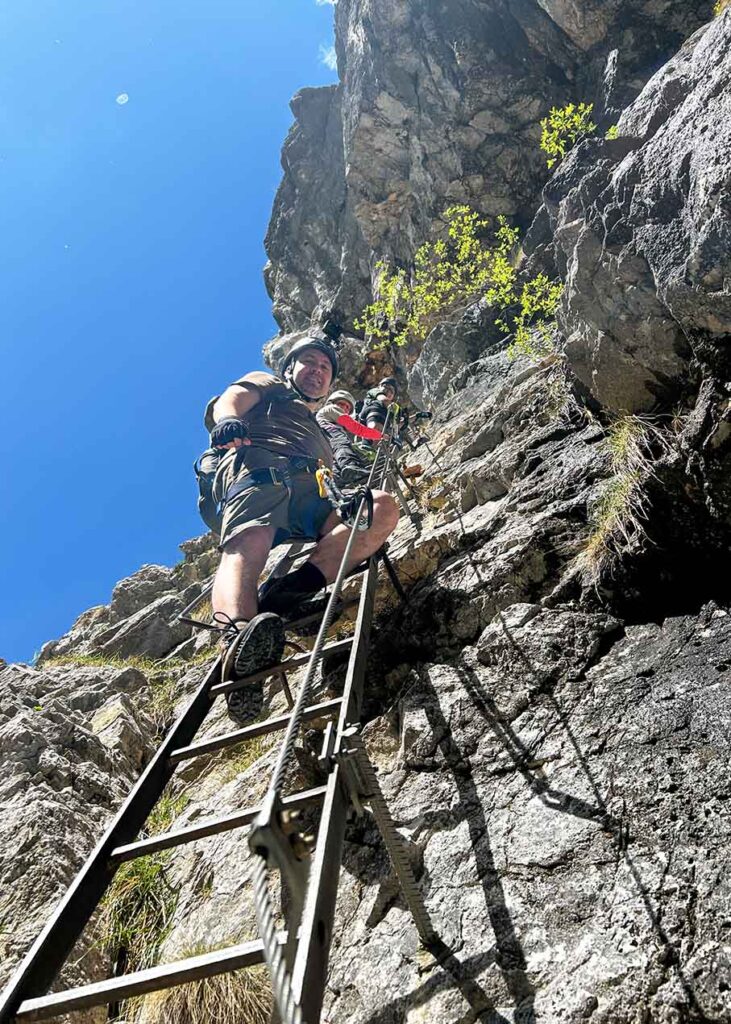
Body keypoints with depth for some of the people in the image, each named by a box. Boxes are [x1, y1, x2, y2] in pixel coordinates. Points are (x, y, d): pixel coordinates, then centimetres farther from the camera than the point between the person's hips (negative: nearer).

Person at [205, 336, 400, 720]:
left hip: (311, 494, 5)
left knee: (383, 506, -24)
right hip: (259, 466, -4)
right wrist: (228, 419, -12)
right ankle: (237, 636, -66)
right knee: (247, 547, -36)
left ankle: (288, 593, -45)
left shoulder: (321, 435, 49)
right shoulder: (267, 385, 33)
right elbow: (229, 399, 10)